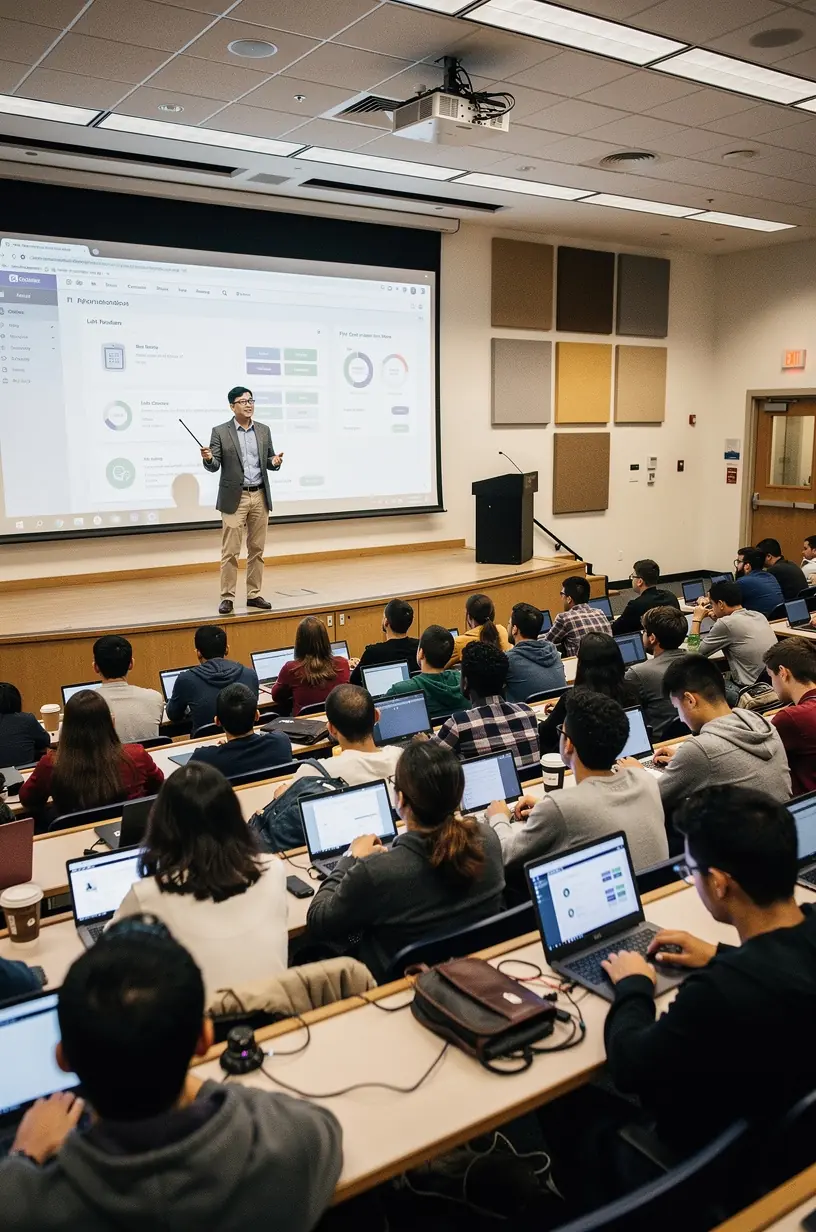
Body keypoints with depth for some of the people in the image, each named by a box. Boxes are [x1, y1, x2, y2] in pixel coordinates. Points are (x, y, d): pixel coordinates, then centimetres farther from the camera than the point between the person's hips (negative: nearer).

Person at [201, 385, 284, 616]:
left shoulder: (264, 430, 10)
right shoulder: (220, 432, -2)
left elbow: (269, 462, 12)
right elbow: (214, 466, -4)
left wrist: (275, 462, -10)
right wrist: (207, 458, -25)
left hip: (260, 496, 4)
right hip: (234, 498, -4)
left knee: (257, 549, 8)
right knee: (230, 551, -4)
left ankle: (254, 595, 16)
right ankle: (227, 597, 2)